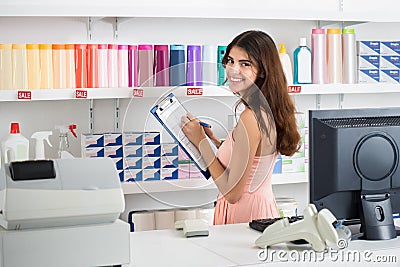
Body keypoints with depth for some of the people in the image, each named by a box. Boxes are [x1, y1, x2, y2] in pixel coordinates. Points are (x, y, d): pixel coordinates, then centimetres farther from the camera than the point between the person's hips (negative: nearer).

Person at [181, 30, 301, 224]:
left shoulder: (250, 118, -21)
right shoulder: (267, 110, 6)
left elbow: (232, 193, -18)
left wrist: (201, 142, -13)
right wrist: (214, 141, 9)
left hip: (246, 217, -9)